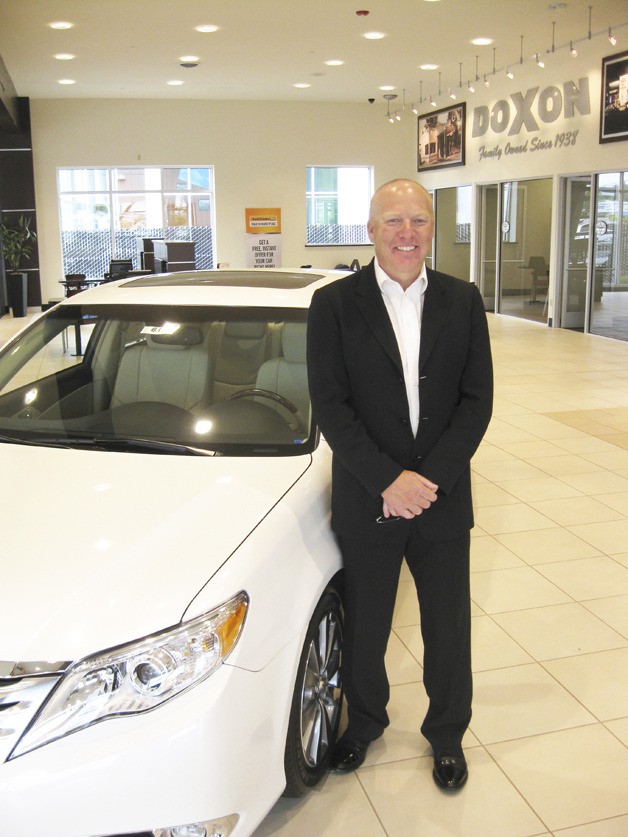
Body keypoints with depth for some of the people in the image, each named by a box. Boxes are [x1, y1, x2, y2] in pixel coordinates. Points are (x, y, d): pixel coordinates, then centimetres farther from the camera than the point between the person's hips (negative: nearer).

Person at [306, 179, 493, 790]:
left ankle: (447, 733, 39)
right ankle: (364, 722, 43)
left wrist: (429, 478, -14)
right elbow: (329, 406, -11)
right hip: (366, 503, -1)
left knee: (448, 629, 15)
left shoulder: (463, 301, 0)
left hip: (444, 499, 2)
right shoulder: (334, 304, -6)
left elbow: (477, 400, -3)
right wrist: (389, 480, -18)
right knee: (365, 627, 17)